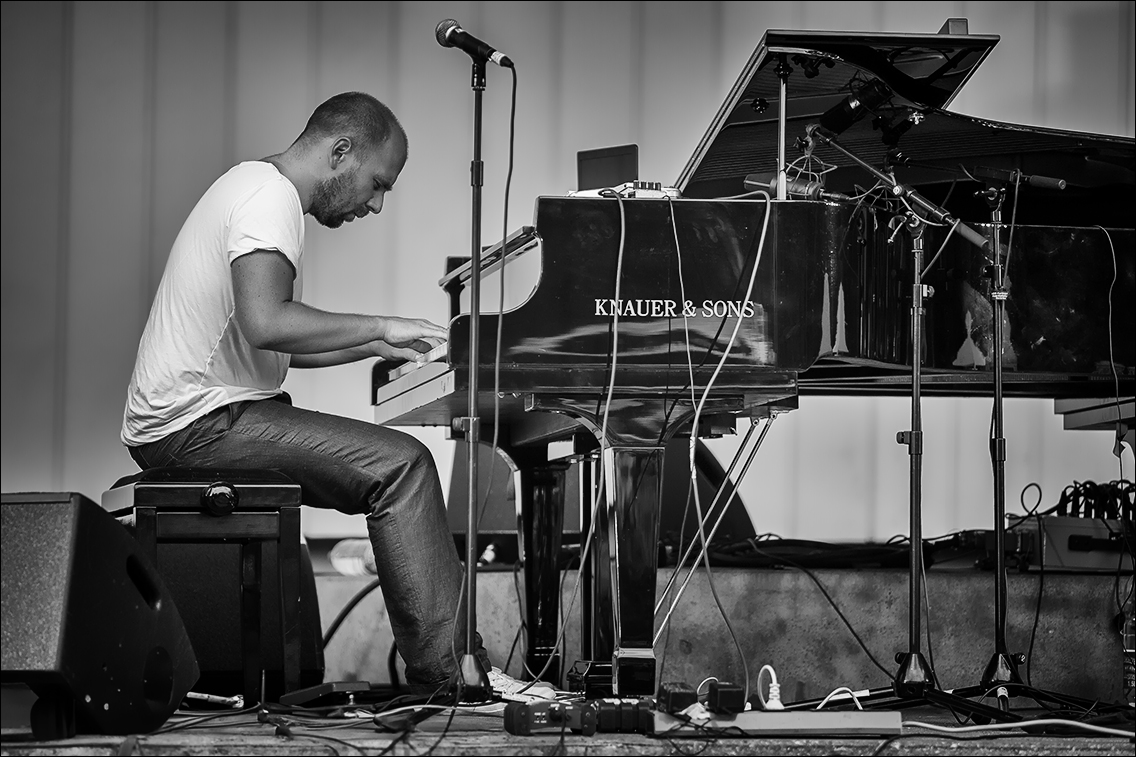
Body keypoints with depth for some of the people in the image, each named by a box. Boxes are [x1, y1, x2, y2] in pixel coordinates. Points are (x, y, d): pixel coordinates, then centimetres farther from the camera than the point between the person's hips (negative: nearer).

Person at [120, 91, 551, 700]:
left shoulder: (255, 185, 20)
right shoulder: (270, 197, -14)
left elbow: (277, 349, 25)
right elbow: (265, 325, -30)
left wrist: (381, 347, 17)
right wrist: (378, 325, -19)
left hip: (180, 421, 11)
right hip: (198, 422, -11)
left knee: (395, 467, 14)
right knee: (400, 464, -19)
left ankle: (438, 657, 10)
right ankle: (449, 673, -16)